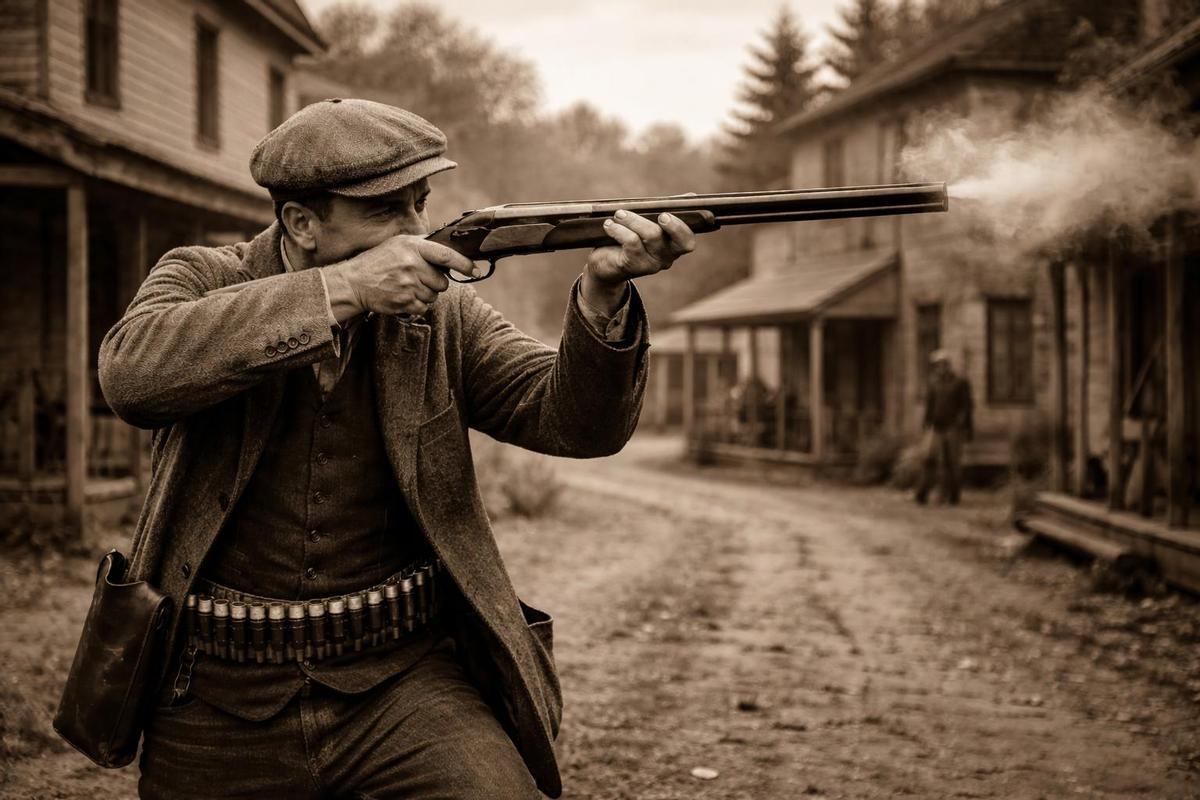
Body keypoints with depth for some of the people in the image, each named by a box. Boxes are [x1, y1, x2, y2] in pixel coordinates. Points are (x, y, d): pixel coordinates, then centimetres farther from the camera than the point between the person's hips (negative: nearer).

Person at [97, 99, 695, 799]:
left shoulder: (443, 315, 3)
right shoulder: (203, 282, -1)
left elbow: (576, 422, -6)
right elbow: (133, 371, -23)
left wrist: (603, 294, -26)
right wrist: (341, 290, -27)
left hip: (405, 684, 0)